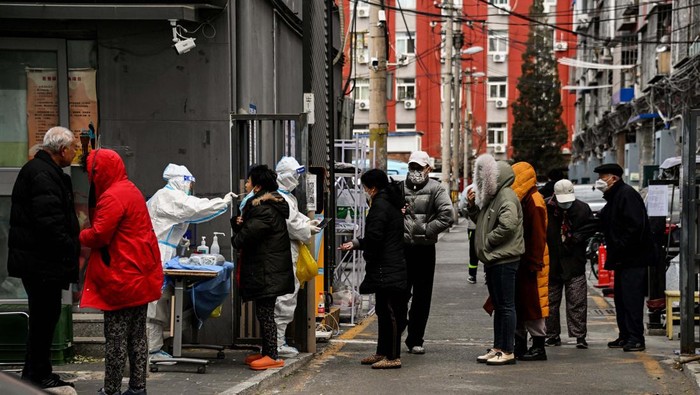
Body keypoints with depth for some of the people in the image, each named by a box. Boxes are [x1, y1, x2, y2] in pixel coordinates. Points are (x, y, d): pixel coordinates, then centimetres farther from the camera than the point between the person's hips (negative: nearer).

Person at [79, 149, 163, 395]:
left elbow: (99, 235, -20)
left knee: (115, 337, -4)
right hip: (141, 277, 10)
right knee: (137, 334, 12)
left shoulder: (112, 197, -16)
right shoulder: (131, 190, 15)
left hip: (121, 278, -10)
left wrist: (77, 237, -2)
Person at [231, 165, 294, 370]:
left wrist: (236, 238, 2)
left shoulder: (263, 208, -18)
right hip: (271, 269, 11)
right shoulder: (272, 204, 16)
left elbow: (246, 236, -20)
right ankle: (267, 352, 23)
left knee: (264, 312, -7)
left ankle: (272, 356, -4)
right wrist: (239, 222, -2)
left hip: (266, 270, -11)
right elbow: (252, 227, 20)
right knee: (264, 312, 15)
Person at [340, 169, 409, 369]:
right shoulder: (392, 203, 17)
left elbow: (374, 237, -21)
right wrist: (356, 244, 25)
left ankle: (393, 356, -3)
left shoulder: (380, 205, -15)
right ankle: (383, 352, 24)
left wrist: (369, 261, -5)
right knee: (386, 311, 16)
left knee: (389, 312, -6)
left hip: (385, 270, -10)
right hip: (394, 268, 10)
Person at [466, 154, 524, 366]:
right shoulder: (493, 197, 19)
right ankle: (498, 348, 21)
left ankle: (507, 351, -4)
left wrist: (487, 242, -16)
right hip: (494, 260, 11)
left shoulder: (507, 197, -13)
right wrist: (472, 206, 12)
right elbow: (482, 221, 28)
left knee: (506, 306, -7)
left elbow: (507, 225, -27)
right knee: (498, 306, 14)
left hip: (504, 260, -11)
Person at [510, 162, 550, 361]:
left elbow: (538, 235, -19)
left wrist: (534, 263, -21)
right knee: (518, 303, 13)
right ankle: (520, 343, 21)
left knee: (532, 304, -6)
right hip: (519, 262, 10)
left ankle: (538, 346, -1)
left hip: (529, 262, -10)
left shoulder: (533, 201, -15)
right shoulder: (522, 200, 14)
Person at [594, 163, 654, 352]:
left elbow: (635, 226, -23)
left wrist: (620, 250, -21)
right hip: (622, 259, 11)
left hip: (634, 258, -11)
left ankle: (636, 338, -10)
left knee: (632, 297, -11)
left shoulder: (627, 194, -14)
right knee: (620, 297, 12)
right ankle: (625, 336, 19)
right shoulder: (613, 197, 19)